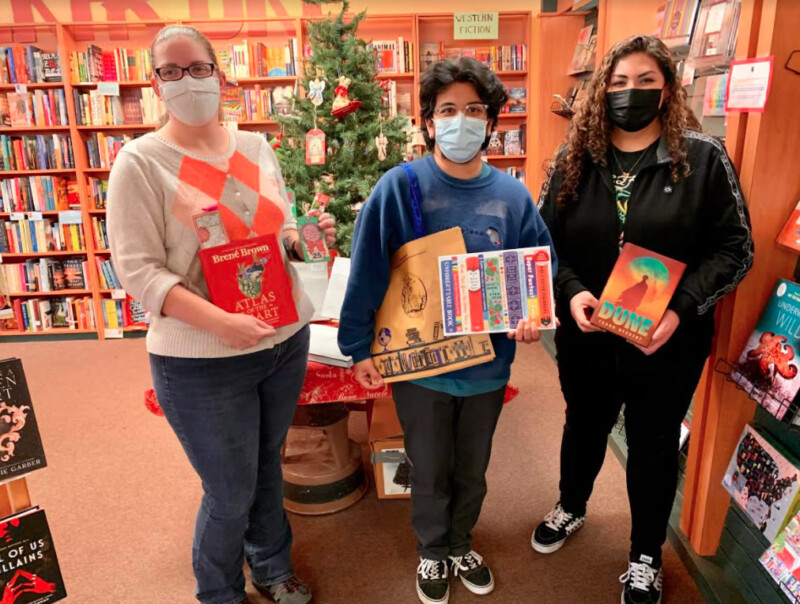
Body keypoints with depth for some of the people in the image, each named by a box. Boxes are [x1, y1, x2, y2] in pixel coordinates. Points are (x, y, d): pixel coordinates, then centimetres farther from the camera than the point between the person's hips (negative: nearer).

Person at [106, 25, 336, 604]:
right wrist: (221, 323, -27)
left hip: (287, 341, 5)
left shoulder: (257, 147, 6)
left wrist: (305, 240, -8)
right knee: (231, 495, 9)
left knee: (267, 468, 23)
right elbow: (138, 269, -14)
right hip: (204, 362, -5)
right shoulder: (141, 162, -9)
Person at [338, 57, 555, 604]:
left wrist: (532, 314, -14)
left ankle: (461, 544, 50)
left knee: (473, 469, 23)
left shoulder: (512, 195, -5)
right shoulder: (400, 187, -14)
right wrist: (360, 347, -10)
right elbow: (367, 272, -11)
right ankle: (433, 552, 46)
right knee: (430, 470, 18)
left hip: (489, 362, 3)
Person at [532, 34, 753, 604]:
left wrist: (681, 308, -21)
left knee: (654, 442, 15)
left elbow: (734, 248, -7)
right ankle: (571, 507, 52)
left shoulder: (703, 157, -7)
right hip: (586, 335, 2)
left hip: (669, 342, -2)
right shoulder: (576, 158, -1)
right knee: (584, 426, 23)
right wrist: (571, 292, -17)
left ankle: (646, 556, 39)